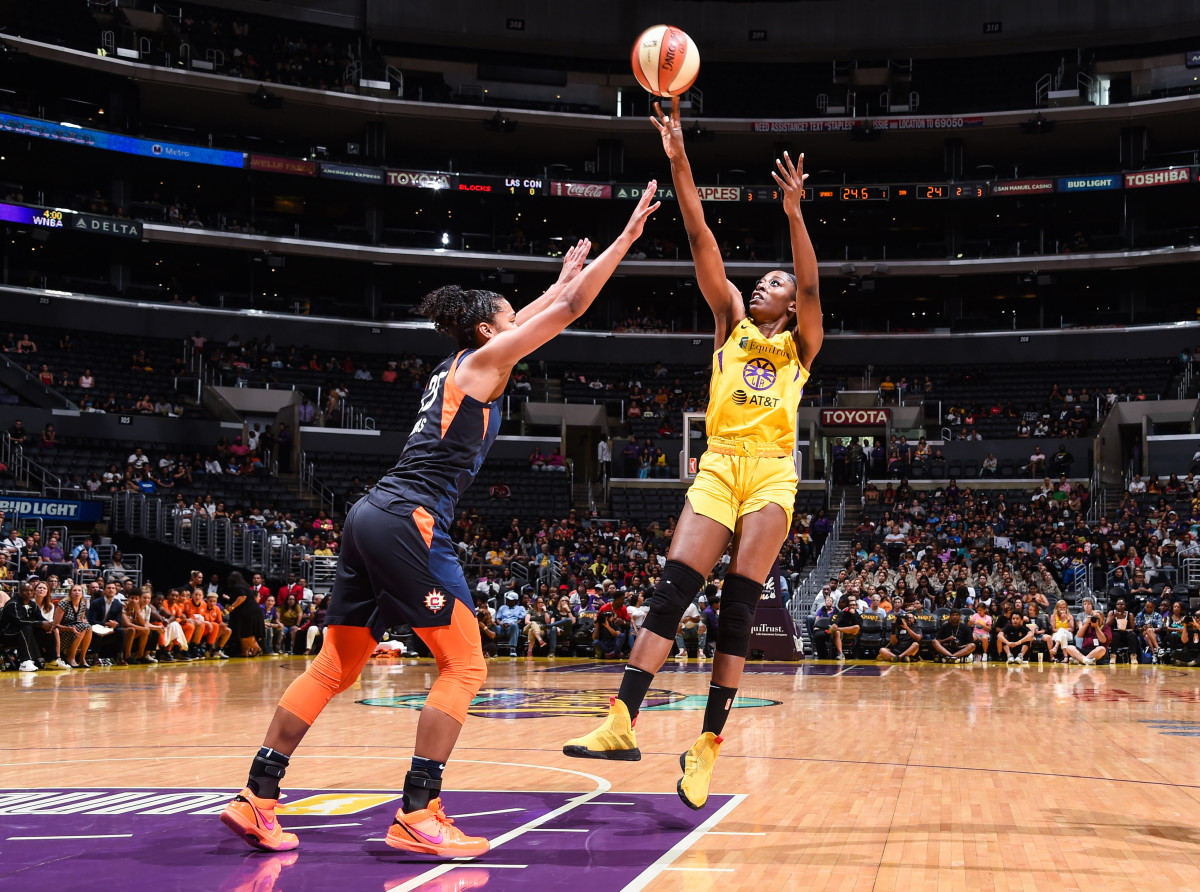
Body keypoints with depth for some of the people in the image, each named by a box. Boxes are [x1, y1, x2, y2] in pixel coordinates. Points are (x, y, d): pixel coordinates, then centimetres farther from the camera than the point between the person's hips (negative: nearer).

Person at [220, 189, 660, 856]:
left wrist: (564, 275, 52)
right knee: (465, 667, -4)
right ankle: (418, 814, -8)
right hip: (409, 521, -9)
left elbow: (522, 320, 41)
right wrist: (627, 236, 8)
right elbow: (570, 312, 1)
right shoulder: (482, 362, 1)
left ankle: (256, 799, 12)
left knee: (337, 667, 12)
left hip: (374, 518, 9)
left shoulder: (458, 365, 23)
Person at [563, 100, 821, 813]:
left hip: (771, 472, -2)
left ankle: (708, 745, -6)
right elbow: (703, 245, 8)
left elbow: (812, 284, -8)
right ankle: (622, 723, -17)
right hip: (718, 466, 2)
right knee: (673, 590, -11)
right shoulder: (732, 322, 17)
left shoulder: (800, 345, 12)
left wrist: (794, 213, -21)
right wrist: (679, 163, -1)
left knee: (739, 606, -8)